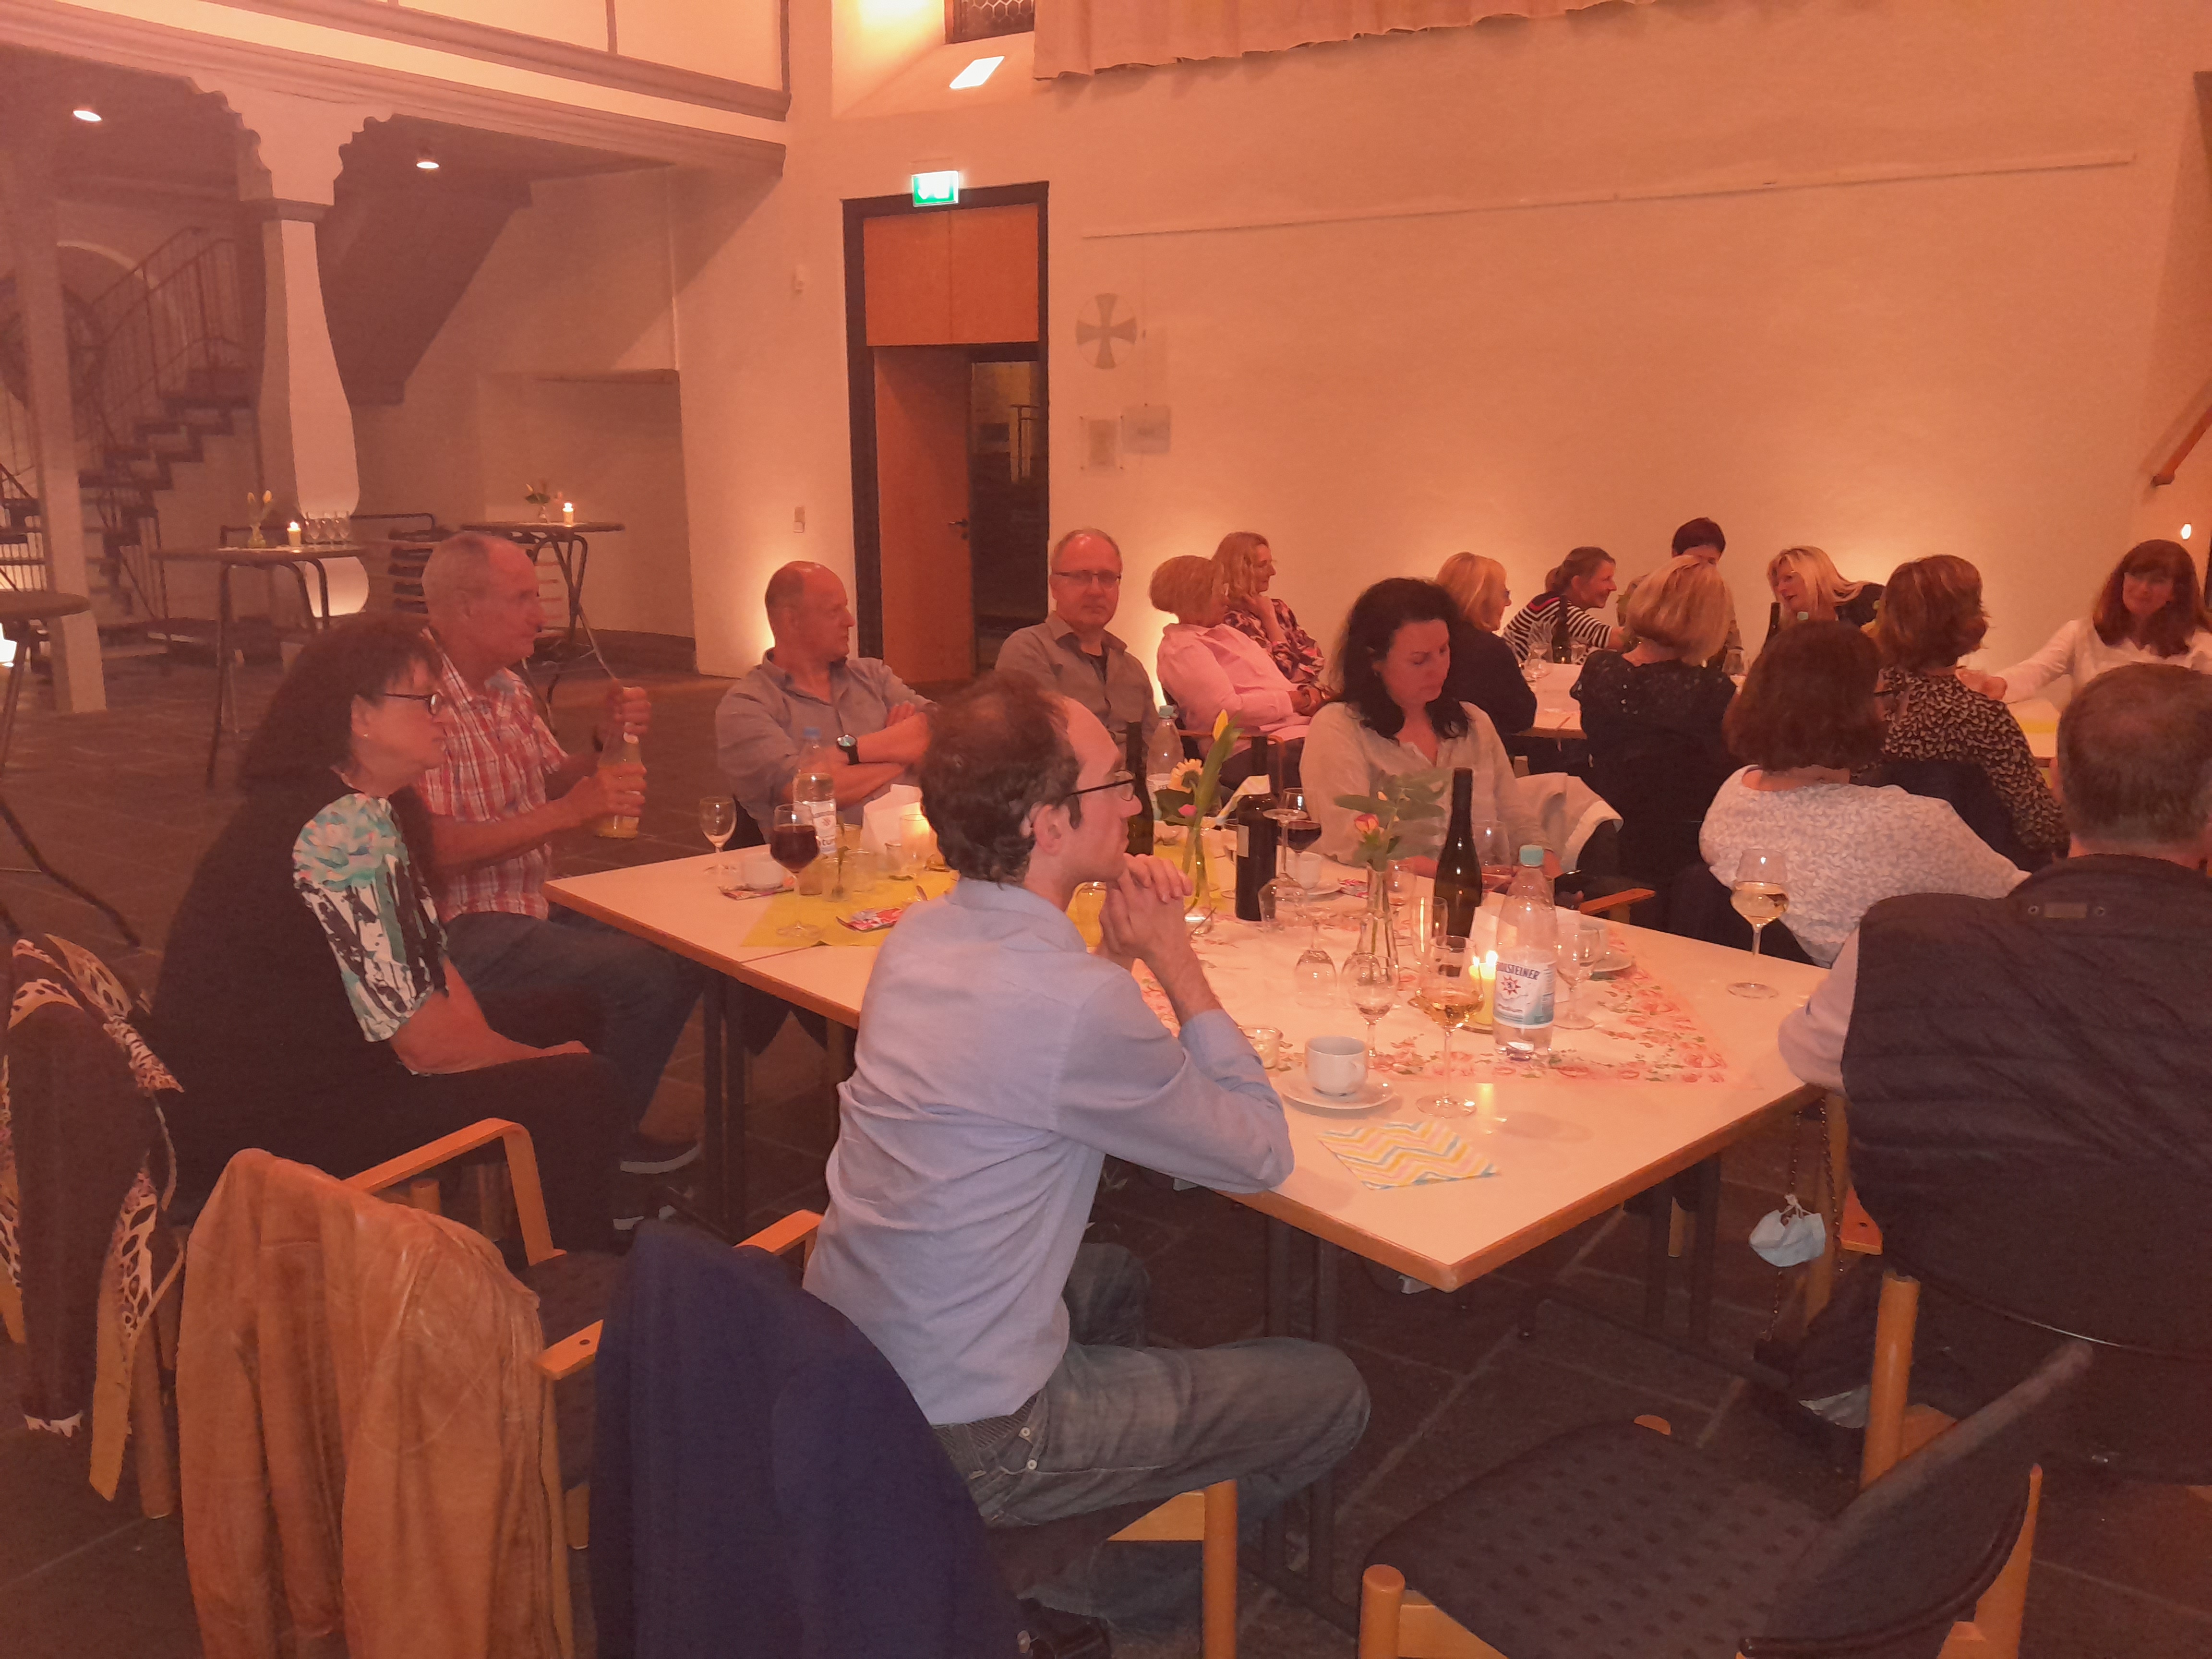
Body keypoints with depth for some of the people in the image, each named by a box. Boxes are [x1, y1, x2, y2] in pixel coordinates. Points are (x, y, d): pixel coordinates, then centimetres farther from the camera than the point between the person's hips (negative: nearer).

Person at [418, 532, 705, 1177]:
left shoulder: (509, 689, 12)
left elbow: (552, 783, 20)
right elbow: (437, 850, -26)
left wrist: (606, 743, 0)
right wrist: (568, 812, -27)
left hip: (530, 907, 10)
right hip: (467, 929, -10)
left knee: (683, 956, 2)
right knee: (649, 973, -22)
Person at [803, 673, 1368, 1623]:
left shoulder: (921, 934, -2)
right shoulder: (1075, 1003, -28)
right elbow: (1263, 1155, -14)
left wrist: (1117, 952, 0)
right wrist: (1174, 961, -9)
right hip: (963, 1441, -8)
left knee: (1114, 1275, 33)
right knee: (1332, 1395, 3)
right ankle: (1092, 1580, 17)